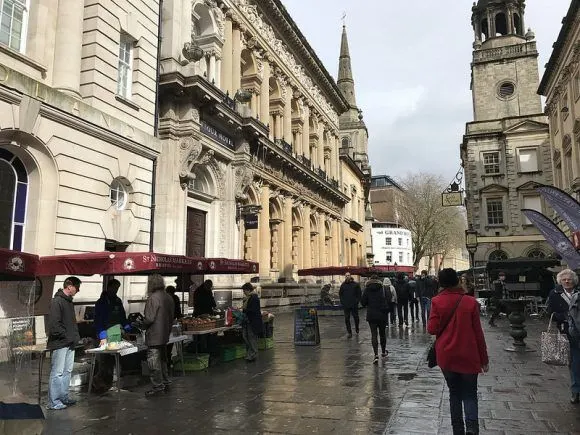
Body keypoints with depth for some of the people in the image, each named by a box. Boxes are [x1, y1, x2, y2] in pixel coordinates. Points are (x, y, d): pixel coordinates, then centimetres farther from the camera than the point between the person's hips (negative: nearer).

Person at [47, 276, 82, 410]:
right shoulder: (57, 302, -16)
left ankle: (64, 397, 25)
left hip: (70, 343, 9)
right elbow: (54, 324, -21)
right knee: (57, 373, -1)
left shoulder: (69, 301, 13)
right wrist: (67, 336, -17)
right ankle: (53, 402, 7)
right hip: (60, 344, -9)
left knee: (67, 371, 15)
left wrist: (76, 336, 9)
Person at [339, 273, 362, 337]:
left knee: (356, 317, 11)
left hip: (354, 305, -1)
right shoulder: (343, 285, 5)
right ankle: (349, 332, 6)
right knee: (347, 319, 0)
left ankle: (357, 329, 35)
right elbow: (340, 294, 14)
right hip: (346, 305, 1)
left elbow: (359, 293, 3)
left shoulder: (356, 284, -1)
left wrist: (357, 301, -6)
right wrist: (342, 301, 4)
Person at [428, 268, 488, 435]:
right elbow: (478, 333, -4)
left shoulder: (437, 302, -8)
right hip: (468, 357, -1)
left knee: (454, 393, 17)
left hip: (446, 356, 1)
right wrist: (484, 358, 5)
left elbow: (432, 329, -9)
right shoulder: (470, 302, -8)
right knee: (470, 395, 9)